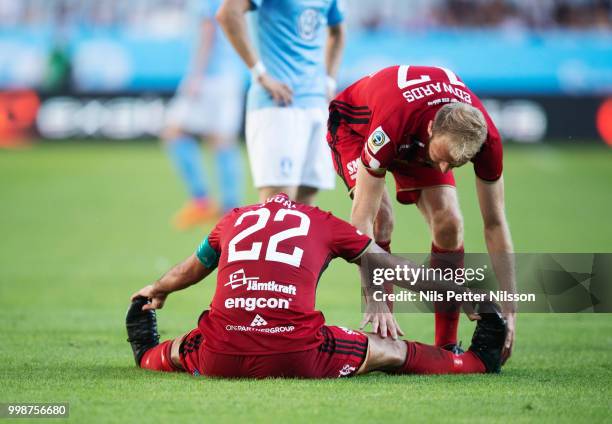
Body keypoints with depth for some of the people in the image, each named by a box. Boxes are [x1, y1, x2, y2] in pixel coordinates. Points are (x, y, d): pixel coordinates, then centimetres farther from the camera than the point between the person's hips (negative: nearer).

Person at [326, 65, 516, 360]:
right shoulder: (391, 126, -47)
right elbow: (362, 217, -42)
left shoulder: (486, 138, -34)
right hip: (354, 122, -3)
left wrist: (509, 310, -25)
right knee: (381, 220, -26)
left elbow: (495, 224, -23)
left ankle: (446, 346, -4)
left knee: (449, 223, -14)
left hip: (416, 141, 3)